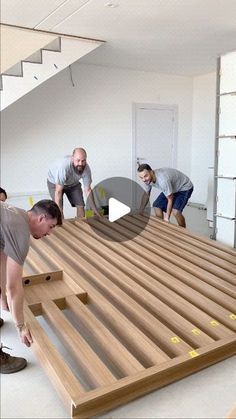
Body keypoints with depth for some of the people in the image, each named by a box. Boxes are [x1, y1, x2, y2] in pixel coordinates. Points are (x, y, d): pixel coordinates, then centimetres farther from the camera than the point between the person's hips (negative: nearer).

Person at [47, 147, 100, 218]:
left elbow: (88, 190, -17)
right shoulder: (64, 166, -42)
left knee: (80, 206, -4)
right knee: (59, 208, -18)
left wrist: (95, 211, -19)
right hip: (55, 183, -4)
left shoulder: (86, 168, -28)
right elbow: (58, 191, -39)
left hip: (73, 183, 4)